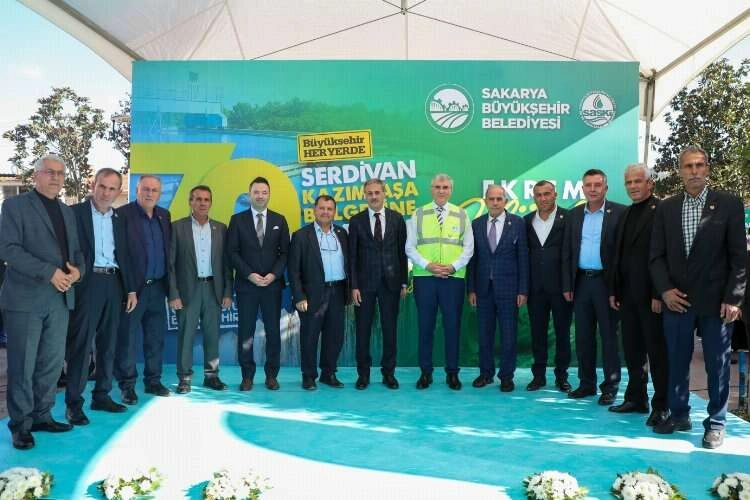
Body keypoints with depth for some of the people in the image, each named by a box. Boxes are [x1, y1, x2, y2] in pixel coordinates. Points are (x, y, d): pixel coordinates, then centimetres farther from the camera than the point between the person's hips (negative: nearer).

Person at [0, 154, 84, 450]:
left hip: (61, 298, 6)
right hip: (25, 298, -6)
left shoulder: (67, 212, 17)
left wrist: (78, 270, -4)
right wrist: (49, 272, -19)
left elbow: (75, 250, 19)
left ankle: (41, 416, 23)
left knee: (53, 361, 10)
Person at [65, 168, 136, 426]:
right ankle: (73, 402, 4)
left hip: (113, 284, 6)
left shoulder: (119, 220, 14)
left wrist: (130, 289, 11)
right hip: (87, 283, -5)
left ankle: (102, 395, 21)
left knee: (108, 344, 10)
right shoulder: (75, 212, -2)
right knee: (81, 343, -3)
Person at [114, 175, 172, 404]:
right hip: (133, 287, -6)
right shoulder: (123, 214, -7)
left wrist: (168, 283, 8)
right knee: (127, 338, 3)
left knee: (156, 338, 13)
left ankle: (153, 381, 25)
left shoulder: (164, 216, 11)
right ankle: (127, 385, 14)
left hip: (157, 287, 6)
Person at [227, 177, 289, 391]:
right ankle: (247, 375, 14)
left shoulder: (279, 220, 8)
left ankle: (271, 375, 16)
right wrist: (249, 274, -11)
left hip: (273, 284, 1)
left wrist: (274, 274, -9)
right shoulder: (237, 220, 4)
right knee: (246, 331, 3)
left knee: (273, 331, 4)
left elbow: (285, 251, 5)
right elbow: (232, 252, -1)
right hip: (246, 284, -1)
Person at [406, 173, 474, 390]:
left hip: (454, 277, 0)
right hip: (424, 277, 0)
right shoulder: (418, 215, 6)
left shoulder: (461, 215, 8)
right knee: (425, 325, 4)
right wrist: (428, 265, -11)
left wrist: (453, 267, -10)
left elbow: (468, 248, 5)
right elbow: (410, 247, 2)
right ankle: (425, 372, 15)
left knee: (453, 325, 4)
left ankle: (452, 373, 16)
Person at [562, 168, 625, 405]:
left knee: (609, 335, 3)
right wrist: (567, 285, 5)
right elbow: (567, 252, 10)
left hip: (606, 281, -4)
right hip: (581, 281, 4)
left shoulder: (619, 213, -4)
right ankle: (587, 383, 21)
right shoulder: (574, 214, 10)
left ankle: (610, 386, 14)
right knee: (583, 335, 10)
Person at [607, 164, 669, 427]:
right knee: (632, 350, 13)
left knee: (657, 351, 2)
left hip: (650, 295, -7)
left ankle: (661, 405, 12)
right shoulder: (625, 214, 15)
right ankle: (636, 399, 24)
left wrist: (659, 294, -18)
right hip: (627, 294, 7)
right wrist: (614, 290, 13)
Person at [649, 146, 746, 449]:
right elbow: (657, 255, 7)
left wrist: (733, 299, -8)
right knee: (677, 362, 11)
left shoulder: (729, 204, -1)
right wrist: (665, 290, -5)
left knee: (717, 365, 7)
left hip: (716, 302, -2)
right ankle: (679, 415, 27)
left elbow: (739, 256, -3)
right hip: (676, 299, 2)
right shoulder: (666, 208, 6)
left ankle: (715, 424, 22)